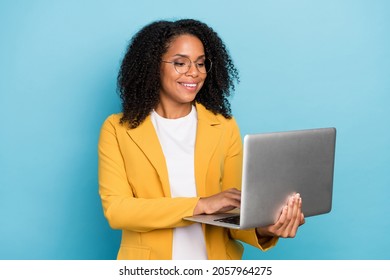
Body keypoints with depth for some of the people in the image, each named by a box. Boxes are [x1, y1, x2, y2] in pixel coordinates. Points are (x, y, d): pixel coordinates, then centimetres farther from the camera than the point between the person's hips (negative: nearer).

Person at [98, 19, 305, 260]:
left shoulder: (225, 127, 6)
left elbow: (233, 213, 4)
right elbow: (115, 209, -7)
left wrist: (263, 229, -17)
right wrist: (200, 205, -15)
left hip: (215, 260, 2)